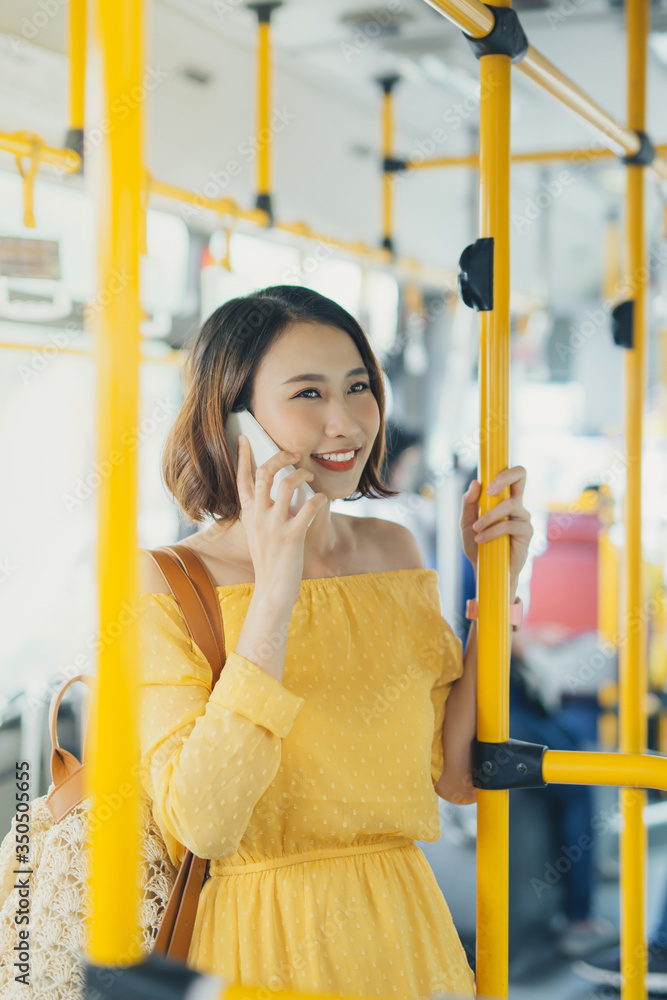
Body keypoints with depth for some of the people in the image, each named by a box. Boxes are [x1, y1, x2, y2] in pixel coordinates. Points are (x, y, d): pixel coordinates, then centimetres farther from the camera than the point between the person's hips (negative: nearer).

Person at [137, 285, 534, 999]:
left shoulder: (393, 550, 2)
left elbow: (456, 774, 3)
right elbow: (201, 826, -24)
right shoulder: (167, 584, -14)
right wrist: (273, 597, -27)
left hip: (406, 936, 5)